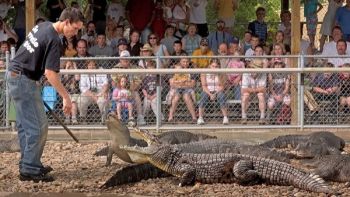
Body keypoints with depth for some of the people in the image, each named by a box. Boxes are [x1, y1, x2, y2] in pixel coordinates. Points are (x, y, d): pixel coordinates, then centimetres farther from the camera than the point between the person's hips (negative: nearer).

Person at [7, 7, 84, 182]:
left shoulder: (43, 26, 7)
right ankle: (30, 170, -8)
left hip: (14, 74, 10)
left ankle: (27, 164, 23)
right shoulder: (54, 41, -20)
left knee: (25, 125, 16)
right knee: (38, 126, -8)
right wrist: (66, 97, -22)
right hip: (24, 81, -10)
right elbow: (50, 73, -25)